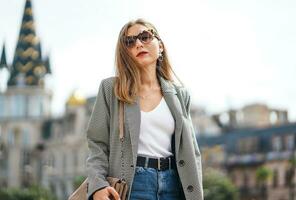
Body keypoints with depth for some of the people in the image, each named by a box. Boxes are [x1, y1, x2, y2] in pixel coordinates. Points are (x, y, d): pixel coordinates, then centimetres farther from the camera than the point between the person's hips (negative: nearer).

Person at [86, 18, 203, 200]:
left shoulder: (180, 94, 13)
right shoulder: (111, 89, 6)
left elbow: (191, 150, 13)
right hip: (131, 183, -2)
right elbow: (98, 144, 2)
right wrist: (98, 185, -15)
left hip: (173, 184, 3)